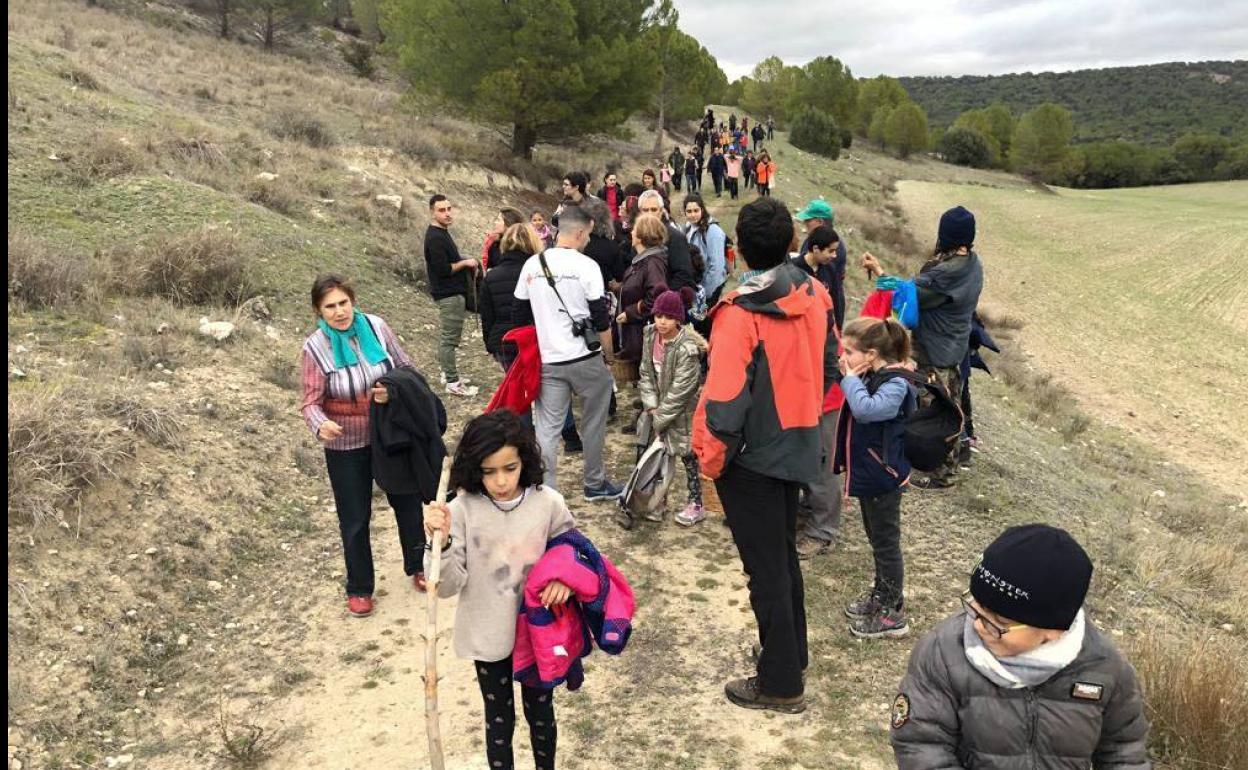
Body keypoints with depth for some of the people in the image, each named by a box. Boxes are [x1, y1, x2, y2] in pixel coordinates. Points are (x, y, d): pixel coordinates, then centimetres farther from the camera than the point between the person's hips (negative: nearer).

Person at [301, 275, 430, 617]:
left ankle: (417, 566, 42)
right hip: (346, 445, -2)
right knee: (355, 518, 9)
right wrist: (320, 424, -37)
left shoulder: (376, 326, -9)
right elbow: (311, 401, -15)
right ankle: (359, 588, 30)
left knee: (407, 501, 18)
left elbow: (406, 367, 0)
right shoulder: (315, 347, -14)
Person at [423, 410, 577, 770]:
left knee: (540, 713, 23)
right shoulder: (461, 511, -18)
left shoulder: (548, 503, -16)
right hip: (488, 638, -1)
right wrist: (440, 543, -34)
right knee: (499, 721, 20)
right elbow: (448, 586, -18)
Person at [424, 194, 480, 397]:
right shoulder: (435, 238, -18)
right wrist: (465, 262, -12)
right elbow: (443, 269, -23)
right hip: (449, 295, -10)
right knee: (449, 338, -6)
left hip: (452, 293, 10)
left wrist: (466, 262, 8)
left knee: (446, 336, 17)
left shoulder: (441, 233, 14)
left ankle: (448, 373, 26)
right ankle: (453, 383, -3)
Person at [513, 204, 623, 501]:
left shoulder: (531, 265, 4)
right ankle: (595, 484, 26)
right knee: (593, 423, 14)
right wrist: (609, 355, 4)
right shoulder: (586, 266, -10)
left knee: (547, 427, 5)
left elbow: (520, 315, 11)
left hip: (547, 361, 4)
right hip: (586, 358, -3)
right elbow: (601, 318, -9)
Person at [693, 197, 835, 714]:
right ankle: (792, 654, 40)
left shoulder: (739, 315, -24)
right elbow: (827, 367, 9)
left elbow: (726, 402, -24)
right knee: (784, 555, 23)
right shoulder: (815, 297, -3)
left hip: (753, 457, -7)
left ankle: (781, 684, 20)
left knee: (766, 567, 6)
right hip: (797, 448, 7)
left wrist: (710, 461, -11)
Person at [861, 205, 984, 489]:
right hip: (955, 348, 9)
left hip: (935, 353, -9)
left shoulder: (945, 273, -28)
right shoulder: (972, 263, 1)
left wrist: (879, 271, -14)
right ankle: (950, 462, 35)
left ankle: (943, 474, 16)